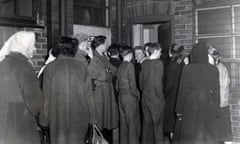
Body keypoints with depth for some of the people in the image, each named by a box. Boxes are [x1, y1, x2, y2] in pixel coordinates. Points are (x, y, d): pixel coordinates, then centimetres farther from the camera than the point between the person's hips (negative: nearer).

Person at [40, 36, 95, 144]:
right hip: (79, 115, 1)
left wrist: (44, 118, 6)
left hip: (57, 116, -1)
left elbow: (46, 96, -1)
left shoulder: (50, 68, -3)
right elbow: (88, 94, 1)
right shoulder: (82, 67, -1)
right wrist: (91, 117, 9)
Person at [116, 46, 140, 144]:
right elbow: (132, 85, -16)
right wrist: (137, 95, -3)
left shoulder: (120, 67, 6)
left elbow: (117, 86, 11)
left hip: (121, 97, 7)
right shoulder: (130, 65, -14)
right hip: (130, 97, -7)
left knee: (123, 122, 14)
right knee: (133, 123, 2)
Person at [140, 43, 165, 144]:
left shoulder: (144, 63, 3)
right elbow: (158, 82, -17)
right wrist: (160, 96, -8)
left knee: (147, 121, 13)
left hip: (145, 96, 5)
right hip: (155, 97, -5)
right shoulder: (158, 63, -13)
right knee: (158, 123, 5)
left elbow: (141, 80, 7)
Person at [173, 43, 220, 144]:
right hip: (209, 109, 1)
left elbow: (182, 90, -5)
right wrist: (216, 112, 7)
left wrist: (179, 110, 2)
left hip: (191, 107, -1)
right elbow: (216, 92, 0)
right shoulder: (214, 70, -2)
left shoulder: (187, 69, -7)